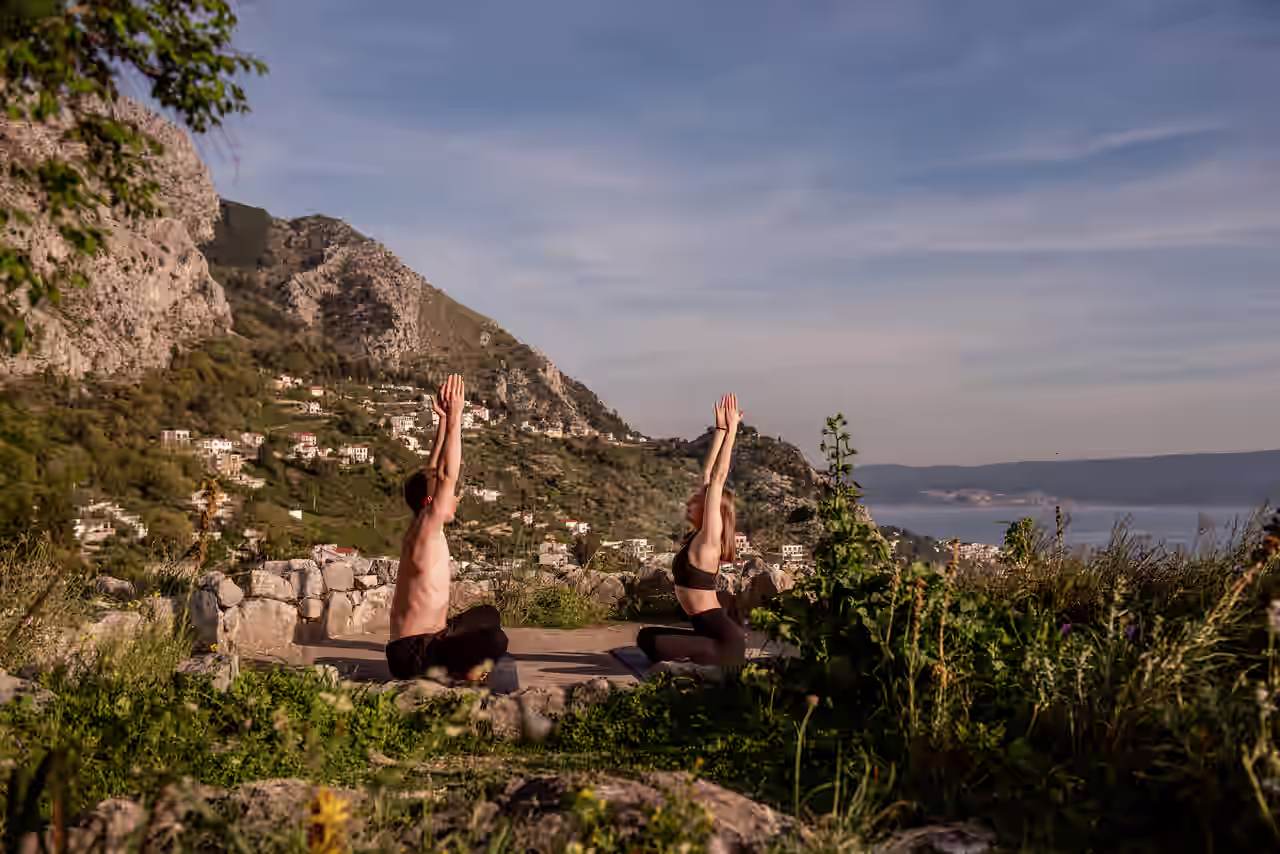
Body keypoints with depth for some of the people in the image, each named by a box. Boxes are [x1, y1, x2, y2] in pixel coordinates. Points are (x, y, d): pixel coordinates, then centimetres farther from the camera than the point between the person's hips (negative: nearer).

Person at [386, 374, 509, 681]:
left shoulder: (424, 530, 6)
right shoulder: (425, 533, -19)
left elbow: (435, 472, 8)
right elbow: (448, 476, -26)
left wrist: (444, 420, 3)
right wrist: (454, 418, -25)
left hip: (427, 638, 10)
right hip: (411, 655, -10)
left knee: (489, 615, 27)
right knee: (496, 641, -29)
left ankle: (447, 663, 12)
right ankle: (455, 670, -4)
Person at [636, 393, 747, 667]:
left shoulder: (708, 540, -13)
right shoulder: (698, 537, 8)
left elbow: (717, 478, -17)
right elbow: (708, 476, 8)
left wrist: (731, 430, -16)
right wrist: (720, 430, 10)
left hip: (725, 640, -9)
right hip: (711, 632, 9)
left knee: (654, 644, -27)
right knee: (646, 636, 21)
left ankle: (704, 658, -7)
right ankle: (701, 655, 11)